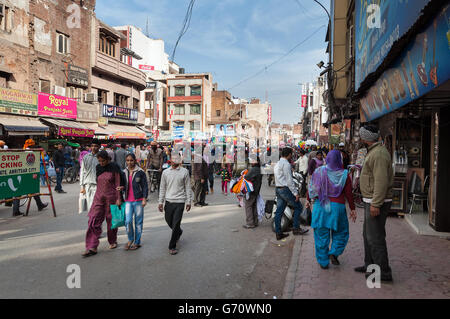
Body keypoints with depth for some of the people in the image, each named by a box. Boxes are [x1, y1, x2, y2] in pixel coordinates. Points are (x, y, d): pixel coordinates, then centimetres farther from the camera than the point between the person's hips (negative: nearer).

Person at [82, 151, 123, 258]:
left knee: (111, 220, 8)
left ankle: (113, 242, 29)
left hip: (111, 197, -4)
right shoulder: (98, 168, 6)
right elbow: (98, 182, 15)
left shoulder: (114, 168, -7)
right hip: (99, 196, 4)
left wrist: (118, 198, -9)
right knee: (94, 220, -5)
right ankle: (92, 247, -2)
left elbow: (117, 184, -6)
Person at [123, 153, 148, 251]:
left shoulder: (140, 172, -3)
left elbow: (145, 186, -2)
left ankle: (137, 242, 18)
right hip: (128, 200, 3)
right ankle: (130, 239, 19)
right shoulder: (124, 172, 9)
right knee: (128, 221, -5)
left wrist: (144, 199, -8)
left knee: (138, 222, 4)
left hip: (138, 200, -3)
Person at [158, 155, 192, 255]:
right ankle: (179, 232, 45)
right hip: (168, 201, 3)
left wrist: (188, 202, 0)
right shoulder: (165, 172, 5)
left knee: (176, 225, -4)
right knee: (169, 222, 15)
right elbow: (162, 188, 10)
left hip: (179, 202, -3)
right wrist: (161, 202, 7)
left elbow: (187, 187, 3)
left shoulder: (184, 172, -2)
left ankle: (172, 246, 8)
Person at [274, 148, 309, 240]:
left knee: (279, 211, 8)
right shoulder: (286, 164, -13)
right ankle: (296, 229, 8)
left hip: (278, 189, 9)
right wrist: (295, 193, -15)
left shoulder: (277, 164, 18)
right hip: (285, 189, -9)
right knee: (298, 207, 4)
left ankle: (278, 233, 11)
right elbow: (289, 180, -17)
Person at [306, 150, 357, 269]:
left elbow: (312, 188, 2)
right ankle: (334, 253, 6)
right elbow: (349, 194, -4)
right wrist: (352, 209, 6)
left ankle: (323, 262, 16)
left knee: (321, 234, 10)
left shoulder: (319, 172, -4)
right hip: (337, 206, -1)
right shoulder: (344, 175, -7)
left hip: (320, 206, 1)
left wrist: (308, 200, 16)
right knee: (340, 232, 21)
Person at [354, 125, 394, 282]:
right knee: (368, 234, 18)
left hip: (376, 202, -11)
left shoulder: (379, 154, -19)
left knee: (375, 237, -4)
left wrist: (375, 204, -25)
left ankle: (384, 272, 6)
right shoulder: (374, 151, 14)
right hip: (372, 201, 11)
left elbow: (381, 181, -25)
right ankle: (370, 265, 30)